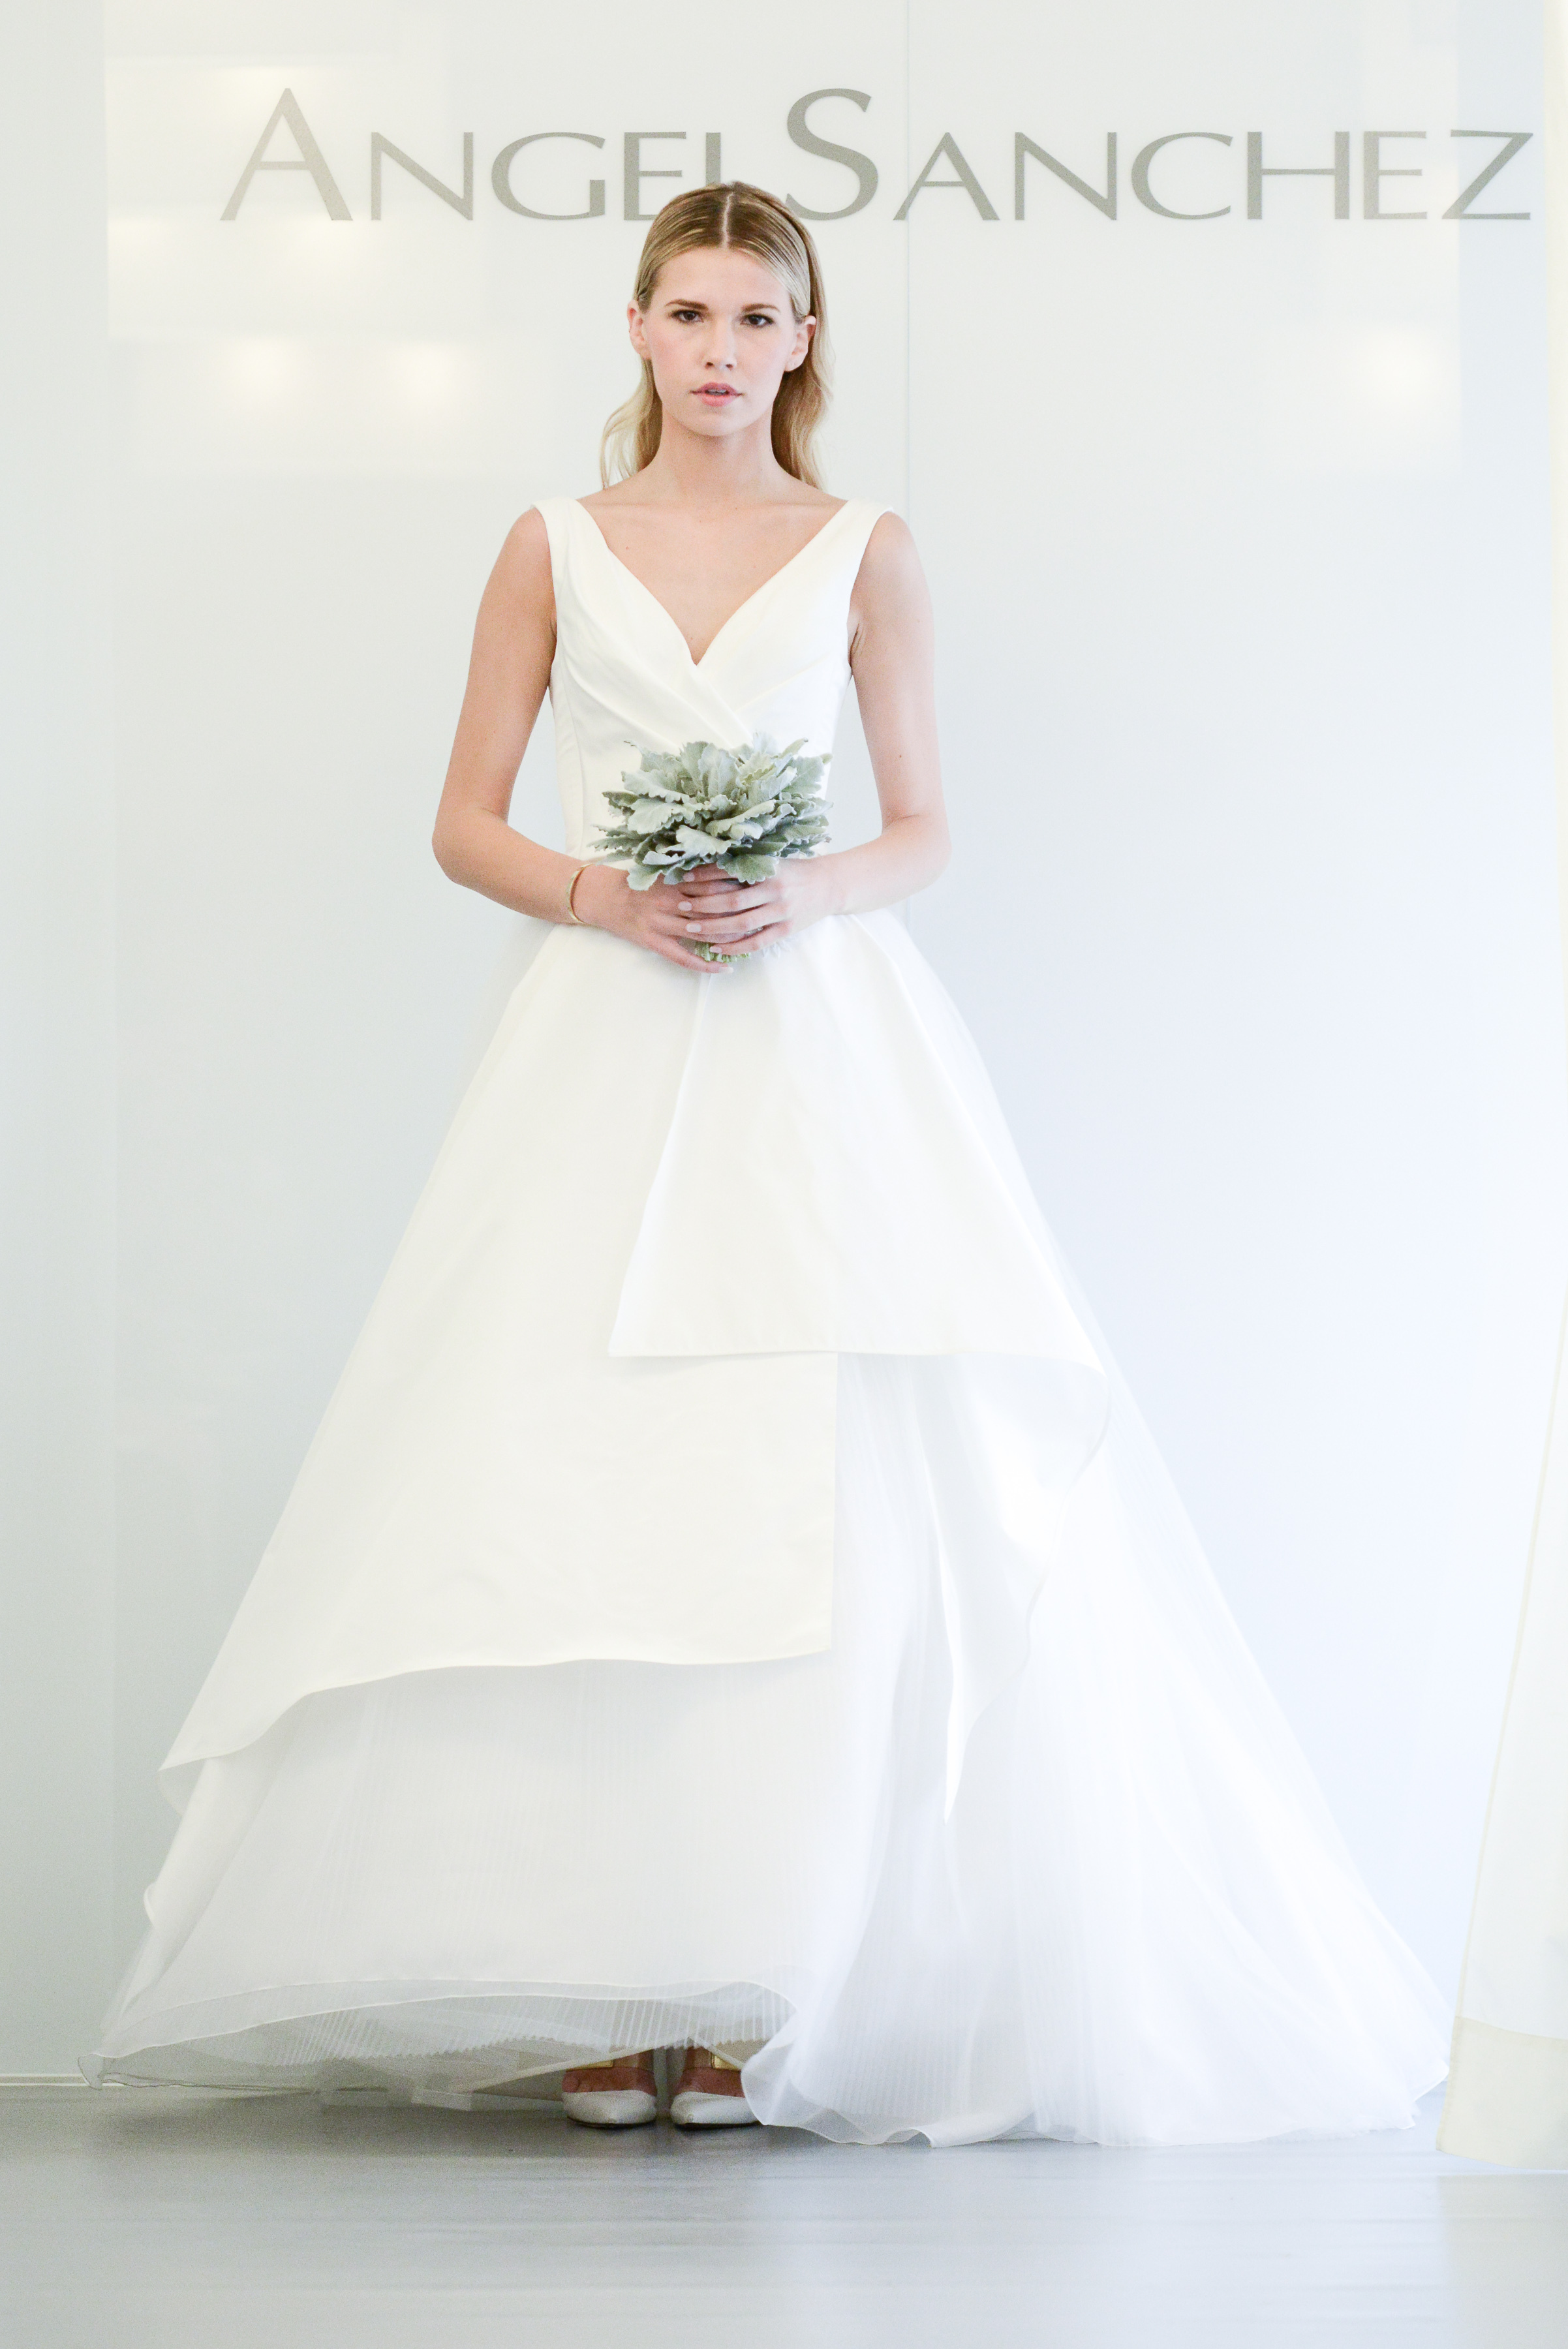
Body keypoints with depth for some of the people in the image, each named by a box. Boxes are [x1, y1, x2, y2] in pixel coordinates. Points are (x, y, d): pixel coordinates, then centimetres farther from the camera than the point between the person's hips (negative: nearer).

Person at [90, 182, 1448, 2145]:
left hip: (824, 1045, 0)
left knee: (827, 1501, -8)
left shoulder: (865, 555, 9)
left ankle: (769, 1992, -2)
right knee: (578, 1491, -7)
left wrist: (810, 895, -10)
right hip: (608, 1046, 0)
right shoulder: (555, 548, 10)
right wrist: (604, 896, -10)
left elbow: (924, 833, 11)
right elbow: (465, 825, 9)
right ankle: (601, 1990, -1)